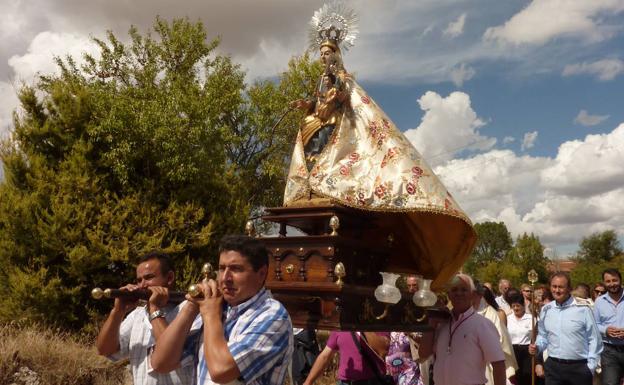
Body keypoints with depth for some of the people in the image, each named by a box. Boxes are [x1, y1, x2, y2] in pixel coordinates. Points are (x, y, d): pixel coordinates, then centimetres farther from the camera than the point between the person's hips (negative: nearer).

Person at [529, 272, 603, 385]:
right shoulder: (545, 310, 6)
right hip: (553, 367, 4)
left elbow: (594, 339, -4)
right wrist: (537, 347, -1)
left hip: (579, 368, -3)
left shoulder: (582, 308, -8)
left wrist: (591, 366, -5)